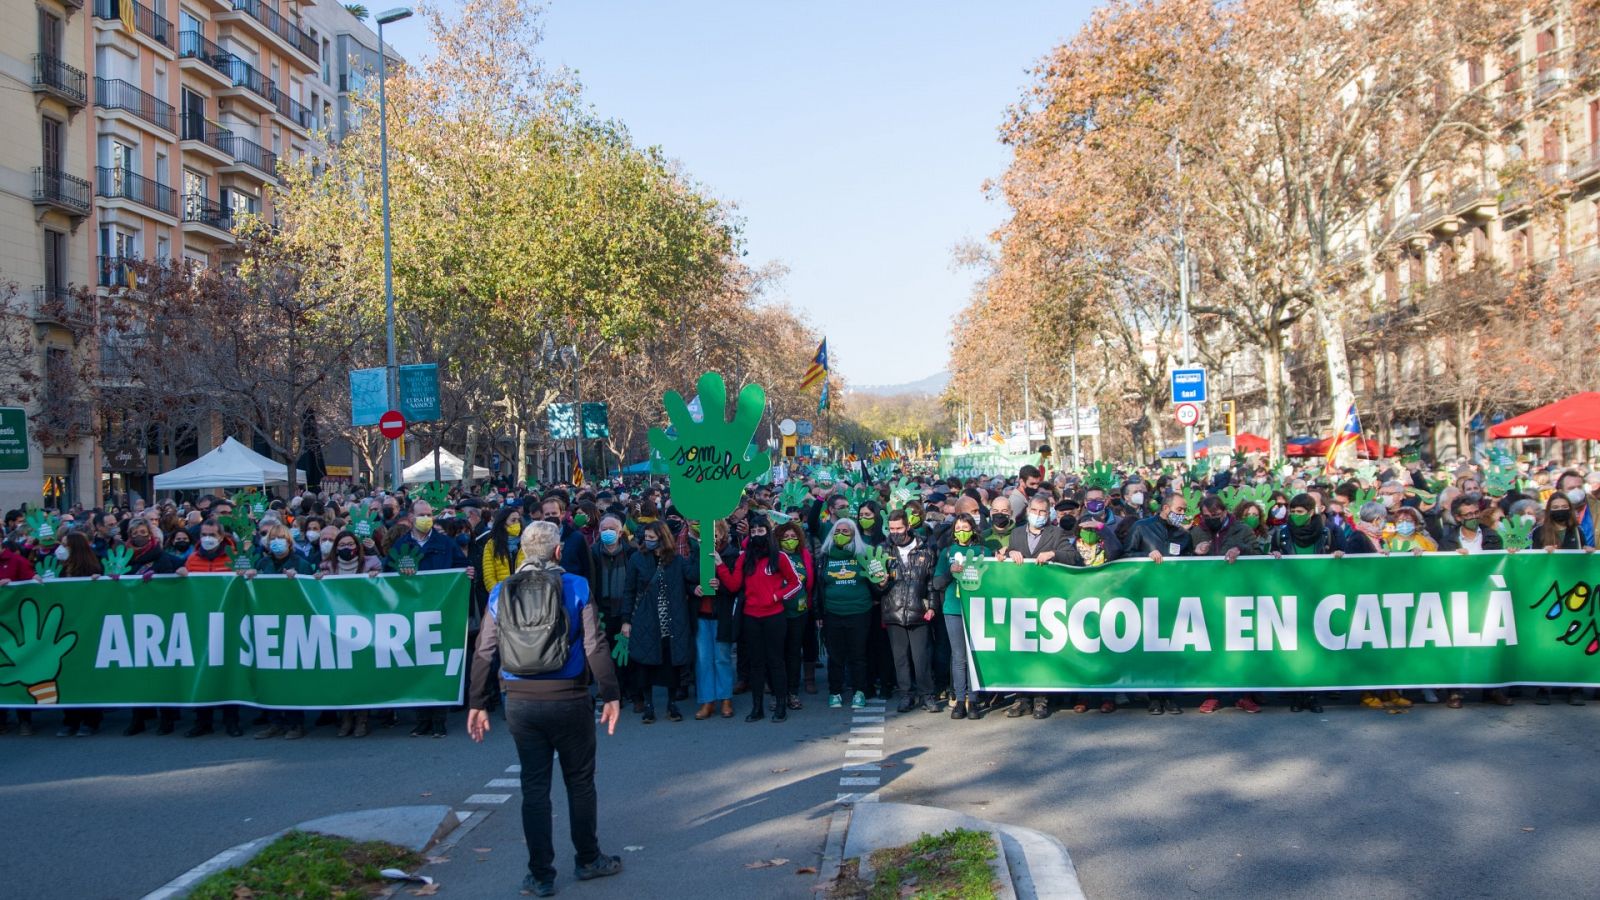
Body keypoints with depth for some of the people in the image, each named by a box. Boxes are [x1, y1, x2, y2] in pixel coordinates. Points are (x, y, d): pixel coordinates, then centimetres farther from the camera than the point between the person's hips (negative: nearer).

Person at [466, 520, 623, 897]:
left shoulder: (501, 592, 1)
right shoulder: (576, 587, -6)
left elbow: (484, 651, 1)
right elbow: (596, 646, -10)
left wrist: (477, 703, 8)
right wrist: (611, 695, -4)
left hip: (520, 702, 2)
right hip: (569, 700, -2)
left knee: (534, 787, 10)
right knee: (580, 782, 14)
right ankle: (588, 860, 27)